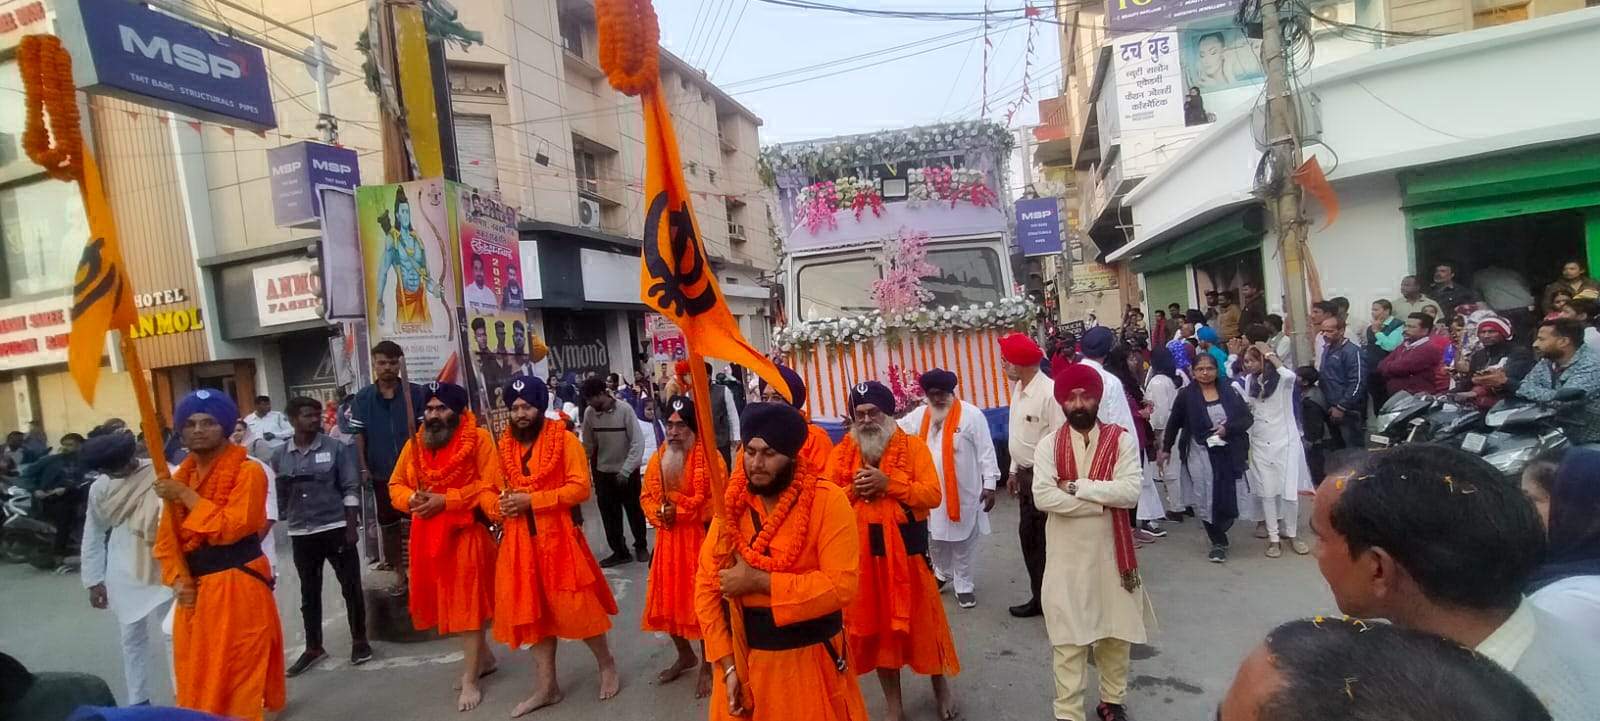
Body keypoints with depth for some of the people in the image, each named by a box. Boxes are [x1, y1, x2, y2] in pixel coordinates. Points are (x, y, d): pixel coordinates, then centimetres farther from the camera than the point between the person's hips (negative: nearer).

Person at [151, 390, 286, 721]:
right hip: (194, 590, 7)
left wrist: (185, 495, -16)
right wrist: (178, 580, -4)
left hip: (237, 588, -7)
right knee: (196, 684, 16)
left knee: (237, 684, -4)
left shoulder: (247, 471, -9)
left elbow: (230, 527, -20)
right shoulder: (179, 476, 13)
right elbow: (167, 538, 12)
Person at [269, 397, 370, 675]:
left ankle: (359, 640, 18)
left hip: (336, 529, -3)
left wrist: (352, 527, -9)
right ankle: (313, 647, 26)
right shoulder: (279, 455, 3)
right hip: (301, 534, 3)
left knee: (351, 587, 4)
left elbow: (351, 488, -5)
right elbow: (277, 495, 8)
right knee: (309, 593, 13)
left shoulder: (336, 448, -4)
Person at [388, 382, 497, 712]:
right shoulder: (415, 443, 7)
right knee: (448, 601, 15)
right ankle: (483, 657, 35)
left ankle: (470, 679, 9)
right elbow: (395, 486, 11)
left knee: (467, 602, -1)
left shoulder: (479, 438, -10)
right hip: (427, 534, 6)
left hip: (466, 532, -6)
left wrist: (445, 500, -20)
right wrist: (413, 498, -11)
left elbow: (490, 485, -15)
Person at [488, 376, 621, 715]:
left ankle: (607, 665, 24)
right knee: (533, 610, 11)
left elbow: (580, 487, -14)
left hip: (558, 538, -5)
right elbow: (485, 490, 13)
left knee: (576, 607, -1)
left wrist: (531, 500, -18)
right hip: (519, 543, 5)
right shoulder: (503, 446, 8)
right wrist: (499, 505, -9)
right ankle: (546, 686, 24)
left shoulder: (564, 439, -7)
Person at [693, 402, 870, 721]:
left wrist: (759, 581, -23)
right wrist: (727, 664, -8)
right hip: (745, 660, 3)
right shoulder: (730, 505, -3)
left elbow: (843, 584, -23)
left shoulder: (828, 501, -16)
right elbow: (706, 588, -1)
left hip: (811, 658, -3)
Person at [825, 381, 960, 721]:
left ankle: (941, 688, 37)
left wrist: (887, 482, -20)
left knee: (922, 620, 10)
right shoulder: (840, 454, 4)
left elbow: (933, 495, -12)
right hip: (862, 553, 2)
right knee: (875, 624, 11)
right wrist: (854, 490, -16)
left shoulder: (914, 446, -3)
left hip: (906, 548, -2)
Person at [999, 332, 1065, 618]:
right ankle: (1040, 597, 31)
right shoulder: (1018, 388, 7)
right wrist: (1014, 471, 18)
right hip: (1026, 474, 9)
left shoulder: (1049, 392, -22)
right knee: (1029, 537, 17)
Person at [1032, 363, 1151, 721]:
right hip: (1067, 554, -1)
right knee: (1067, 637, 3)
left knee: (1116, 629, 16)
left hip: (1111, 551, 1)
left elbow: (1130, 492, -17)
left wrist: (1076, 486, -19)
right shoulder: (1049, 444, -5)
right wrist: (1102, 501, -18)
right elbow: (1043, 497, -18)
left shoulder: (1121, 439, -4)